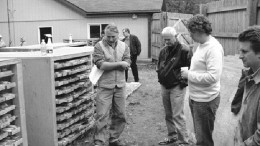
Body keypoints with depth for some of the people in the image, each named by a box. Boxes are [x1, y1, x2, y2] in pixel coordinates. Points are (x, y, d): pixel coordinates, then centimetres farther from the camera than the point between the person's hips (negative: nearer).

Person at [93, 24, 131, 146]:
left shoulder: (124, 46, 8)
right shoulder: (99, 47, -4)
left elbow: (127, 64, -5)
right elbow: (101, 64, -18)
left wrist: (108, 65, -14)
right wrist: (119, 64, -14)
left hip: (120, 86, 4)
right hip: (105, 86, -4)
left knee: (120, 115, 11)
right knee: (102, 116, -4)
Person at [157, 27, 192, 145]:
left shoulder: (183, 50, -13)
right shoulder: (163, 51, 8)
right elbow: (159, 66, 21)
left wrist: (183, 82, -13)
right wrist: (160, 78, 11)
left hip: (177, 87, -7)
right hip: (164, 87, 7)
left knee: (177, 115, -6)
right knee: (168, 114, 15)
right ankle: (172, 136, 30)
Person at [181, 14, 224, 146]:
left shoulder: (213, 48, -21)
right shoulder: (201, 44, 7)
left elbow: (213, 77, -28)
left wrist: (189, 74, -19)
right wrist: (188, 72, -1)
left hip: (205, 100, -9)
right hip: (195, 97, 9)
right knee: (199, 134, 24)